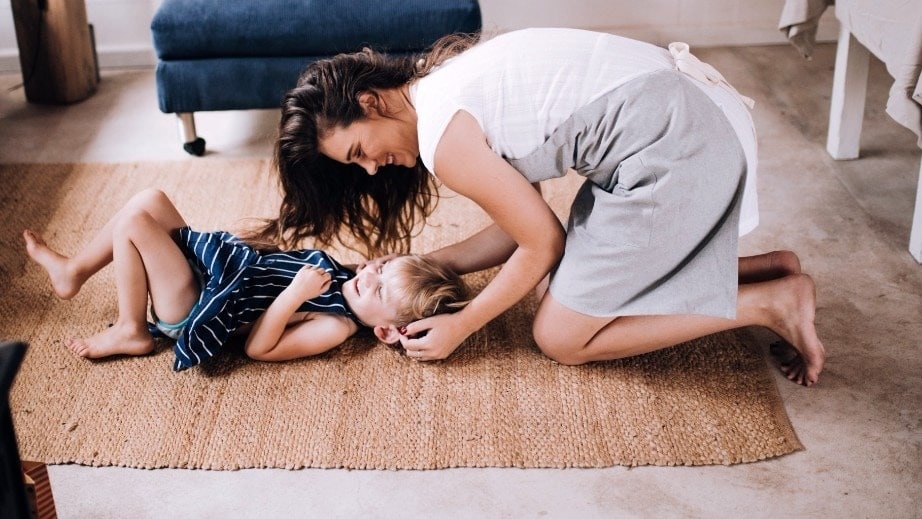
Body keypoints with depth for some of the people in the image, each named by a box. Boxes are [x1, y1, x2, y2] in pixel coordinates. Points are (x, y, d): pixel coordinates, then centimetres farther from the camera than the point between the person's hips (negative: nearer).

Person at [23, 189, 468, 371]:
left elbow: (257, 348, -26)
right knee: (149, 201, 7)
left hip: (193, 307, -9)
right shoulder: (341, 272, -1)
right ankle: (74, 272, 24)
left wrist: (295, 295, -34)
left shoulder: (335, 326, -24)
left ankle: (130, 331, 3)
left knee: (131, 222, -15)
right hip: (212, 264, 9)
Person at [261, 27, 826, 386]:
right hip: (676, 114, 10)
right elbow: (524, 220, 17)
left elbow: (542, 244, -6)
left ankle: (772, 301, 2)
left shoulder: (443, 138, -14)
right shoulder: (445, 81, 14)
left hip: (670, 148, -9)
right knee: (572, 286, 18)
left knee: (562, 337, 2)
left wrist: (460, 327, 4)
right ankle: (771, 267, 17)